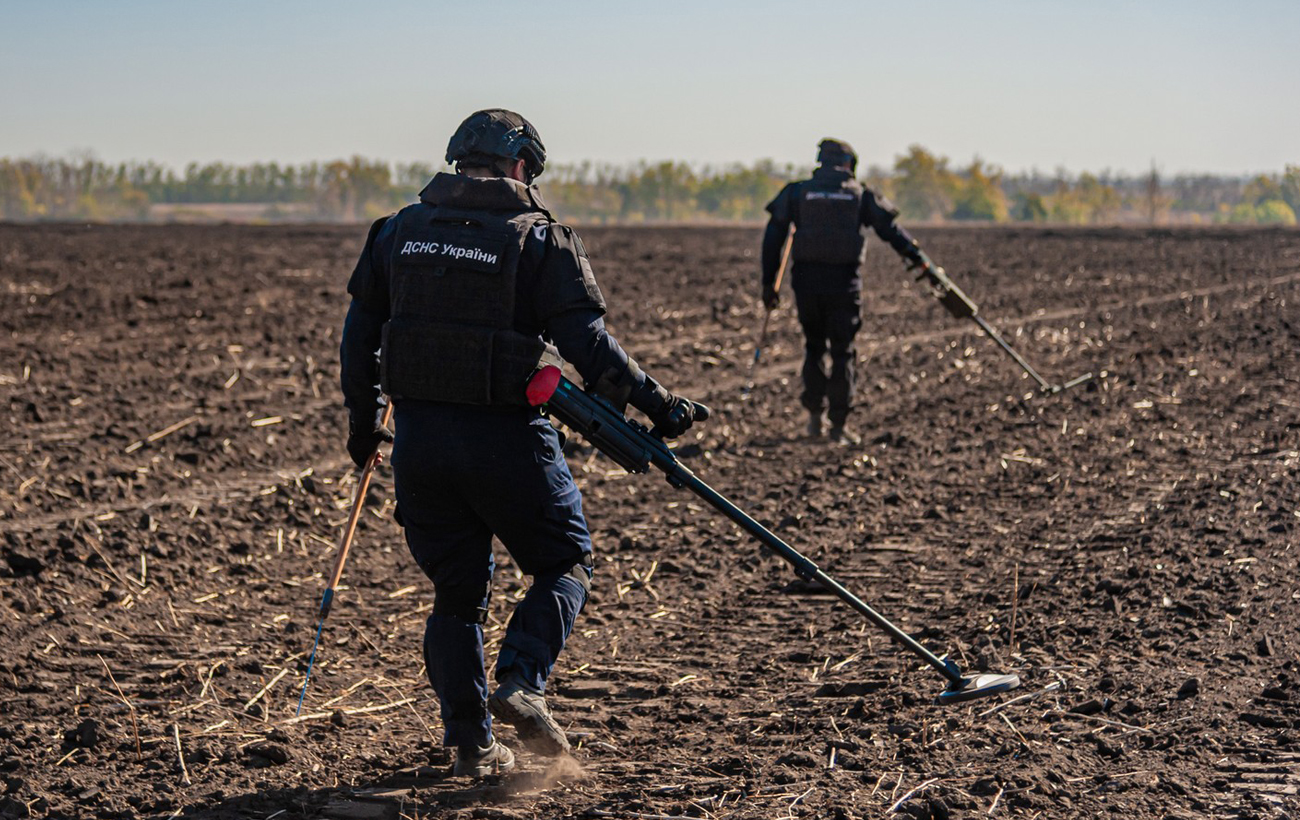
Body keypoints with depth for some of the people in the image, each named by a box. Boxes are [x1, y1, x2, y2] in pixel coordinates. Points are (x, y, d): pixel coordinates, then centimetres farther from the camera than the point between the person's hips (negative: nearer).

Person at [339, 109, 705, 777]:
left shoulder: (399, 230, 9)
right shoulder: (538, 237, -5)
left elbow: (359, 333, 13)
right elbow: (586, 341, -13)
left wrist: (363, 421, 24)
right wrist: (655, 402, -6)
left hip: (418, 438, 5)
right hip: (504, 438, -4)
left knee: (455, 589, 14)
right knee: (565, 561, 13)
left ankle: (470, 741, 14)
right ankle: (520, 682, -7)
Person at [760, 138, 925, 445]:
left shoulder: (796, 192, 8)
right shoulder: (861, 195, 7)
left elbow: (773, 236, 4)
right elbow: (891, 230, 1)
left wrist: (769, 282, 7)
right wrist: (919, 259, 2)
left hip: (806, 281, 1)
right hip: (844, 282, -1)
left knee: (813, 345, 18)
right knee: (842, 352, 5)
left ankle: (815, 414, 14)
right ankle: (838, 424, 3)